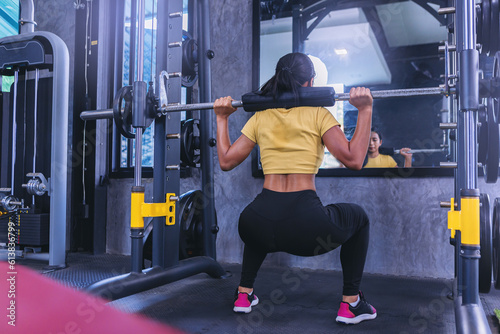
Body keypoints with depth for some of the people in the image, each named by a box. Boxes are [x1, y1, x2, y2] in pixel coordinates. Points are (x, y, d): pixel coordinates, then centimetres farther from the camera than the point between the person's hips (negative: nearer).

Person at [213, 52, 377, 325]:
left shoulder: (260, 117, 12)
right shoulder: (317, 114, 2)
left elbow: (226, 161, 15)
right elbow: (353, 160, -8)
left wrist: (221, 118, 24)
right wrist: (365, 111, -1)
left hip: (260, 228, 4)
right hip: (305, 226, -4)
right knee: (358, 218, 27)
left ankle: (244, 294, 38)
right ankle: (350, 304, 23)